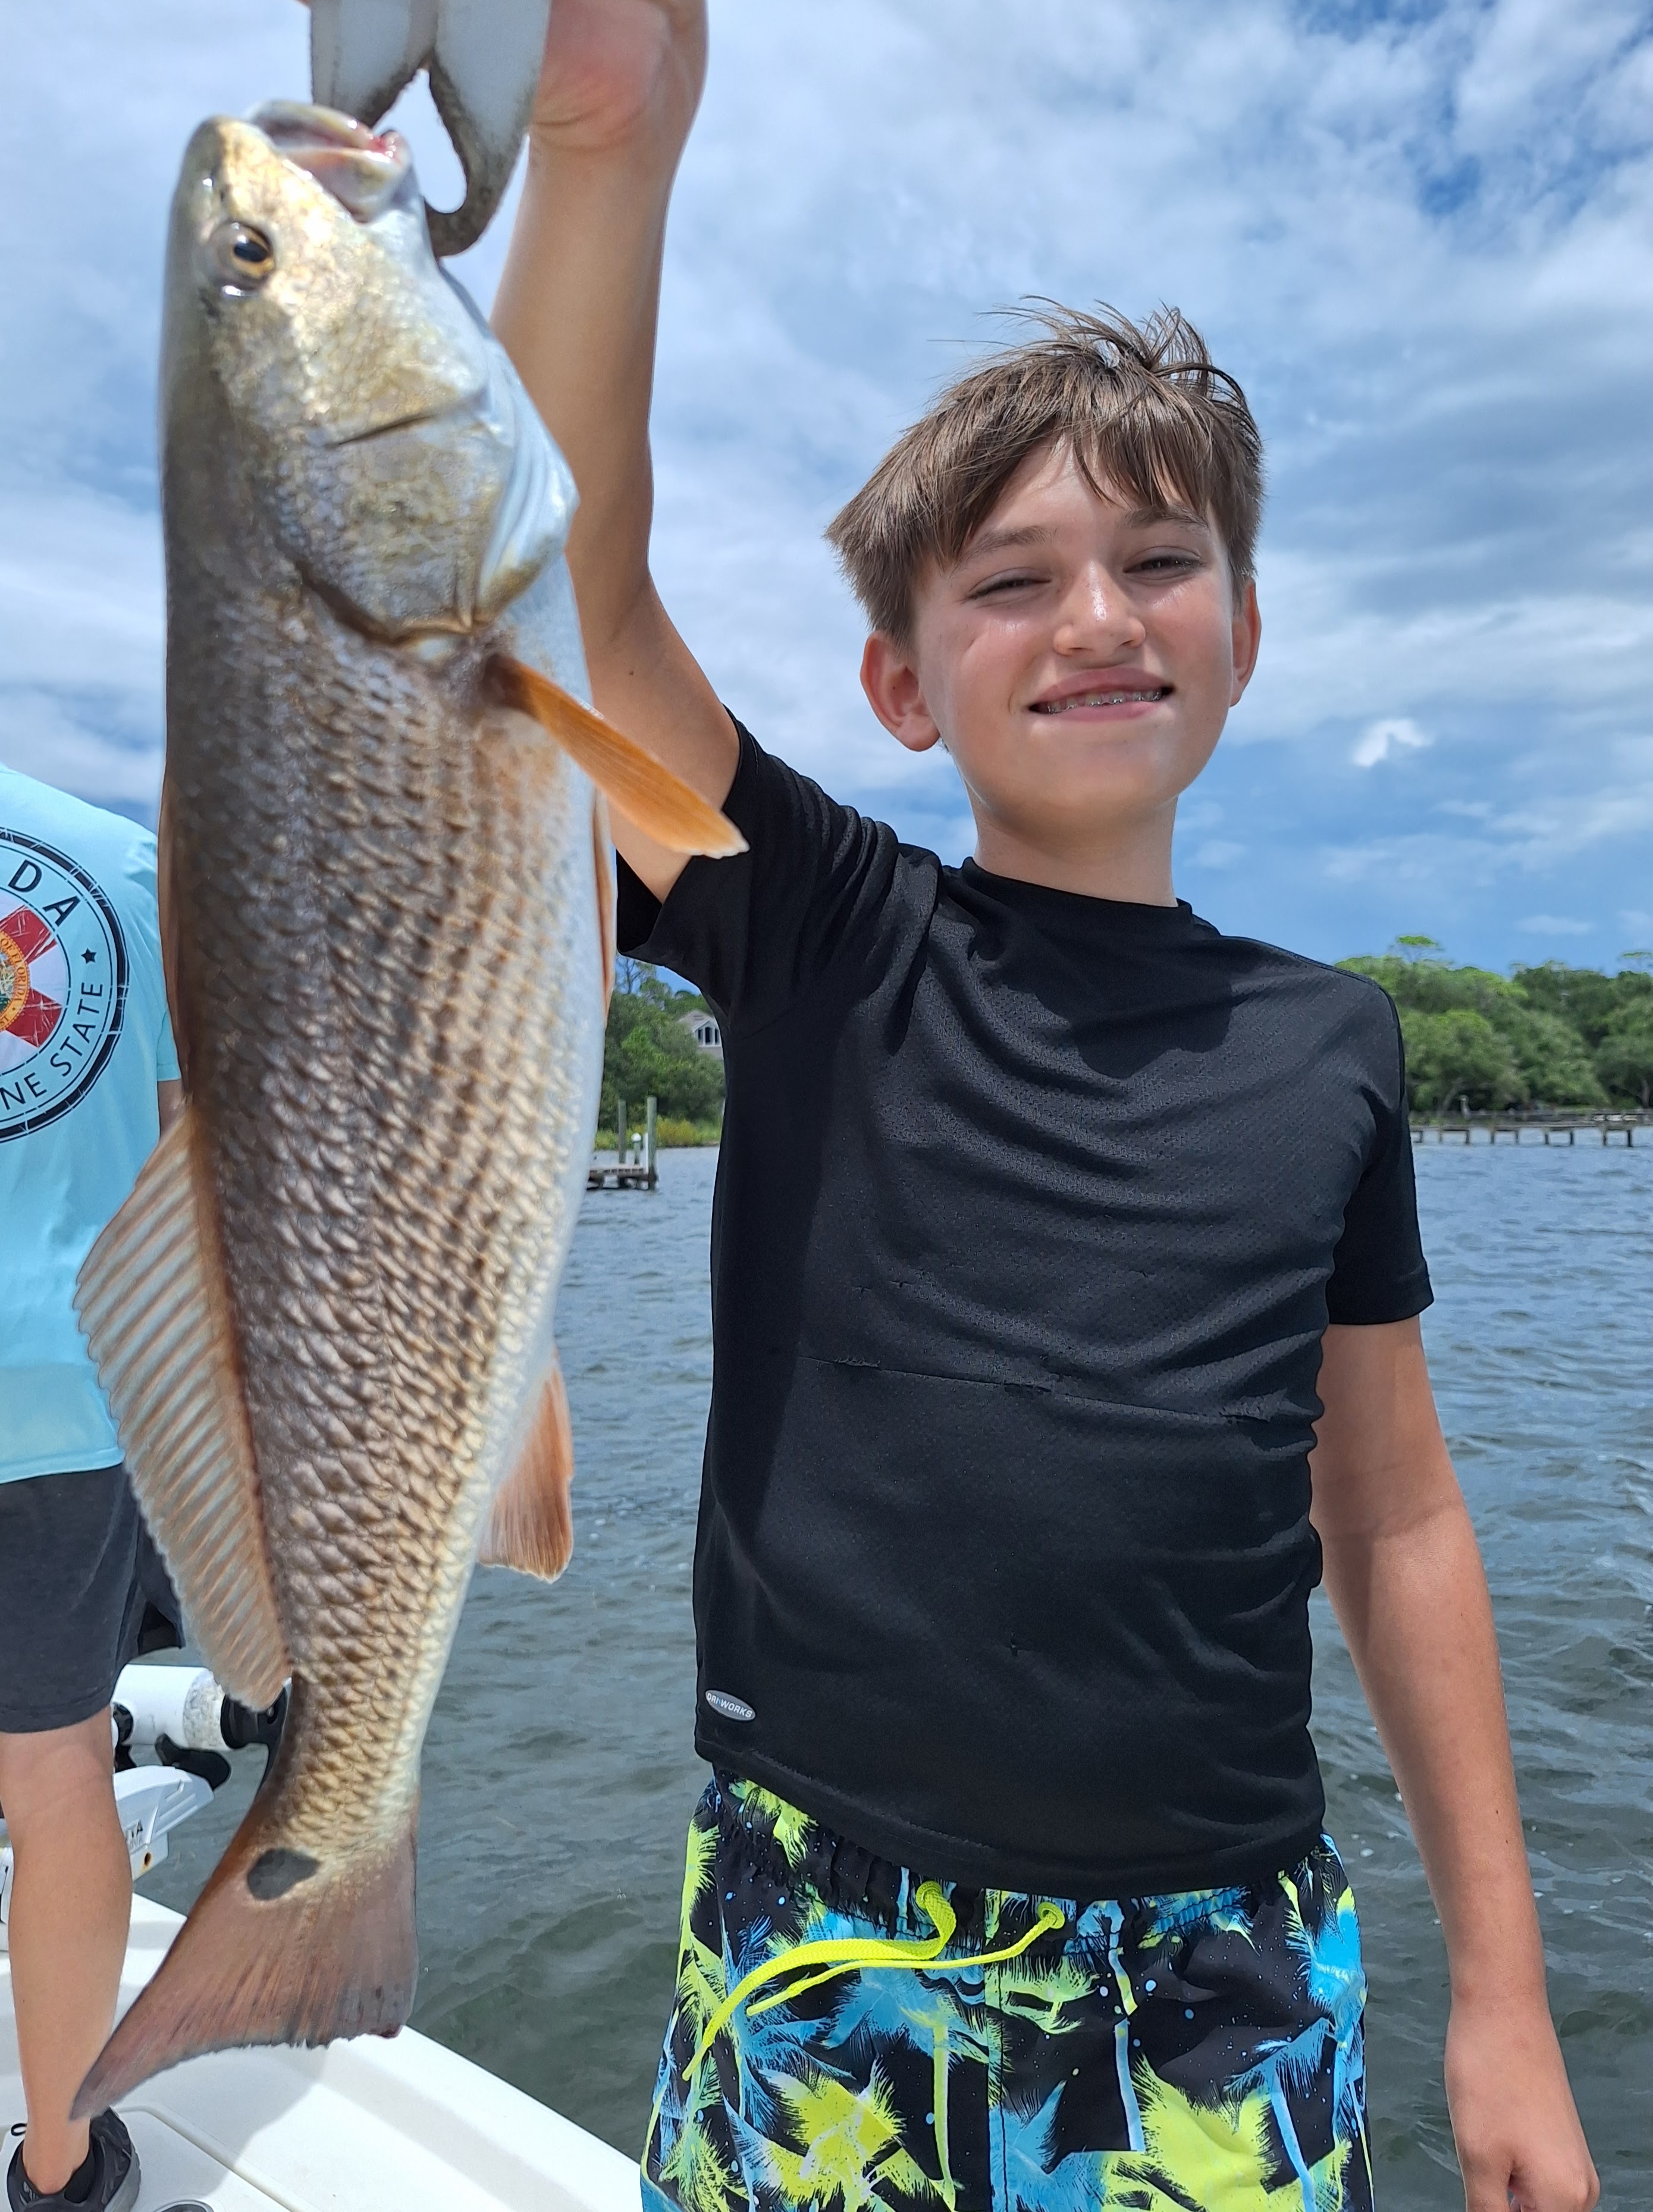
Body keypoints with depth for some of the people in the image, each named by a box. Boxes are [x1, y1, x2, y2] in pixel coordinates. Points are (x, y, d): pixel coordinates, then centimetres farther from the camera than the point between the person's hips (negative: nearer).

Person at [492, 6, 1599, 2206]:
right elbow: (573, 578, -18)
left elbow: (1393, 1523, 4)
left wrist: (1503, 1996, 8)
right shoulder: (821, 939, -6)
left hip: (1227, 1987, 2)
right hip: (819, 1966, -1)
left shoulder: (1327, 1048, 0)